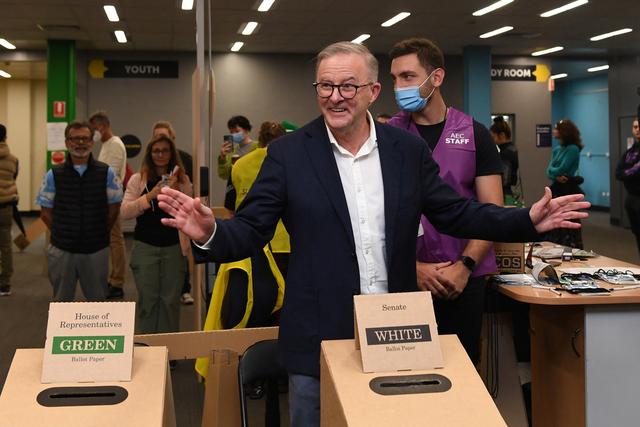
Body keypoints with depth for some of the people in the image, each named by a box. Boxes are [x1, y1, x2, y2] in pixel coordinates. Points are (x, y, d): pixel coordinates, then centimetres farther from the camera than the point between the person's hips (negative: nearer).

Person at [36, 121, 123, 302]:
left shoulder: (107, 173, -2)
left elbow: (114, 209, 6)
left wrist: (100, 233, 4)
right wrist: (62, 234, 1)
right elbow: (46, 212, 5)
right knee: (62, 301, 12)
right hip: (61, 251, 0)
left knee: (97, 300, 10)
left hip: (97, 250, 0)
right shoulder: (53, 175, -1)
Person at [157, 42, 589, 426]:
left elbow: (456, 213, 7)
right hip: (319, 340, -2)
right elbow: (250, 231, -7)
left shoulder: (408, 149, 3)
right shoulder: (288, 153, -4)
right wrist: (209, 233, -29)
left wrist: (528, 221, -5)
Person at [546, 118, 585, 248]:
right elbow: (549, 172, 5)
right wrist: (556, 176, -15)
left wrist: (552, 170, 3)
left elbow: (560, 170, -17)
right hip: (556, 189, 8)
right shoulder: (557, 149, 13)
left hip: (568, 190, -8)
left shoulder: (573, 149, -11)